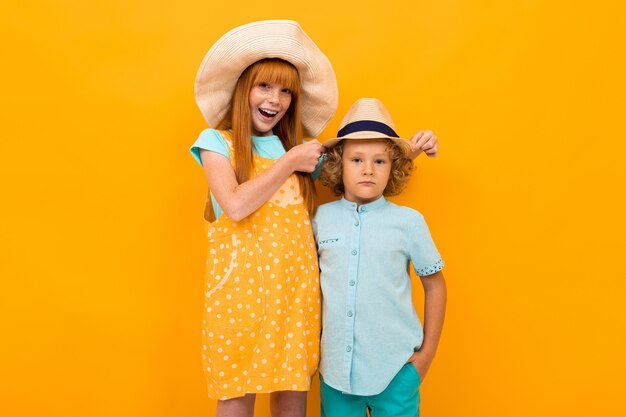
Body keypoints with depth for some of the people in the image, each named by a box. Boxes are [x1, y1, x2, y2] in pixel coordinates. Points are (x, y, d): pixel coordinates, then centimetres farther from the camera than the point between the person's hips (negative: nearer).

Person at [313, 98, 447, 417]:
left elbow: (434, 285, 3)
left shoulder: (409, 221, -7)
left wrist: (427, 352, 3)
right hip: (336, 365, 2)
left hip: (396, 367, -1)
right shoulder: (321, 217, -2)